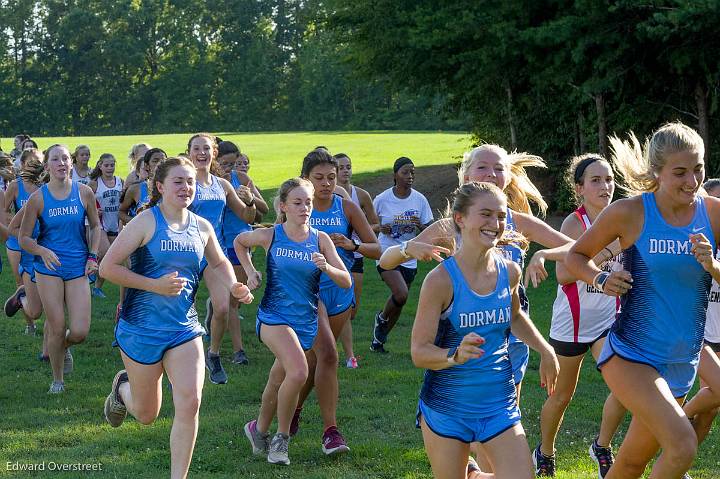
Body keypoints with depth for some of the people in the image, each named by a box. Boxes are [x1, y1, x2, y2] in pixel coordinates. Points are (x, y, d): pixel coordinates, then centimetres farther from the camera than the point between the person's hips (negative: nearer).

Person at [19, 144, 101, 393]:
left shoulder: (84, 192, -2)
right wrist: (42, 251, -20)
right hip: (48, 268, -1)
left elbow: (95, 226, 13)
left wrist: (92, 256, 2)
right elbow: (24, 238, -1)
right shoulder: (38, 198, -6)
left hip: (78, 267, 1)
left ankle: (64, 348, 32)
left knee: (79, 332, -6)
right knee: (57, 329, -1)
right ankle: (57, 380, 22)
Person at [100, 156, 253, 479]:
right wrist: (155, 285, -21)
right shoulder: (146, 222, -12)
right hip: (142, 328, -3)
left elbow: (219, 262, 25)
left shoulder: (202, 228, 4)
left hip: (184, 328, 3)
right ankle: (123, 387, 46)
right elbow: (107, 267, -15)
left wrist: (233, 286, 4)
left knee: (190, 403, -14)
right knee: (146, 414, 10)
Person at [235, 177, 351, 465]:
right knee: (298, 372, -26)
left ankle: (260, 430, 42)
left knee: (278, 382, 14)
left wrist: (326, 267, -23)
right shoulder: (270, 236, -5)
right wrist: (250, 271, 5)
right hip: (274, 316, -3)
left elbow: (346, 282, -4)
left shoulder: (320, 240, -1)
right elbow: (239, 242, 17)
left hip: (306, 322, 3)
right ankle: (281, 438, -7)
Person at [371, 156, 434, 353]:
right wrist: (380, 228, -15)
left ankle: (378, 340, 28)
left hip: (409, 258, 4)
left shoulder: (420, 199, -1)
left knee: (398, 302, 8)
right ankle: (382, 318, 8)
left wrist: (419, 225, -18)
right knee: (401, 294, -23)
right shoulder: (382, 199, -7)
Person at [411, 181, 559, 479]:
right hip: (447, 407, -4)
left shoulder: (509, 272, -1)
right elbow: (419, 352, -18)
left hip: (498, 406, 4)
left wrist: (545, 351, 17)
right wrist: (456, 355, -35)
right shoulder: (441, 279, -17)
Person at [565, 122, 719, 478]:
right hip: (631, 355, -4)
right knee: (683, 446, -24)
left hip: (682, 364, 5)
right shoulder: (629, 213, -10)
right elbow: (575, 256, 4)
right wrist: (601, 279, -16)